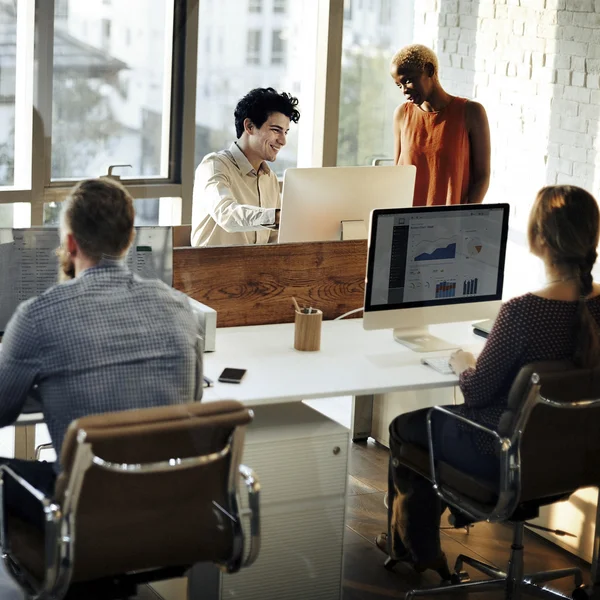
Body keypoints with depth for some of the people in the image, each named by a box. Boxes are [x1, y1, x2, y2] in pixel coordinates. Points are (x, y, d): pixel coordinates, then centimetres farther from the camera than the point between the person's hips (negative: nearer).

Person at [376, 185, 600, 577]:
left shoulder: (522, 311, -31)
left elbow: (477, 391, -19)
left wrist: (463, 365, 3)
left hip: (506, 456, -7)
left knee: (404, 428, 22)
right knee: (442, 419, 31)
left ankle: (414, 547, 40)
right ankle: (419, 539, 45)